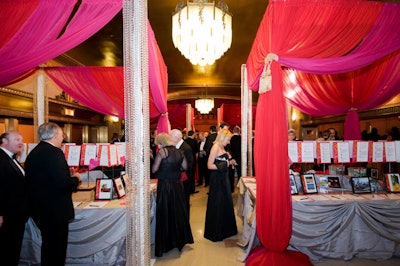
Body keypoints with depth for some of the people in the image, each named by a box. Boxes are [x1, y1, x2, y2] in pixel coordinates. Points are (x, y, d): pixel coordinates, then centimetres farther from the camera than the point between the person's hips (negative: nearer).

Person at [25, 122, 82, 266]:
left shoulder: (33, 153, 8)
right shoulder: (53, 152, -21)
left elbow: (42, 180, 11)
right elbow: (63, 183, -28)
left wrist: (68, 176, 11)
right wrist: (76, 178, -9)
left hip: (39, 209, 9)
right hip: (54, 211, -9)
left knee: (49, 246, 25)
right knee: (57, 249, 7)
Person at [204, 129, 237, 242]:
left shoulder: (222, 148, 9)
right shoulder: (215, 147, -16)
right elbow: (209, 165, -20)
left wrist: (229, 162, 0)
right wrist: (223, 166, -19)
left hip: (223, 178, 9)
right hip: (217, 179, -9)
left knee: (226, 203, 18)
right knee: (217, 205, 4)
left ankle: (225, 228, 36)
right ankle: (215, 232, 22)